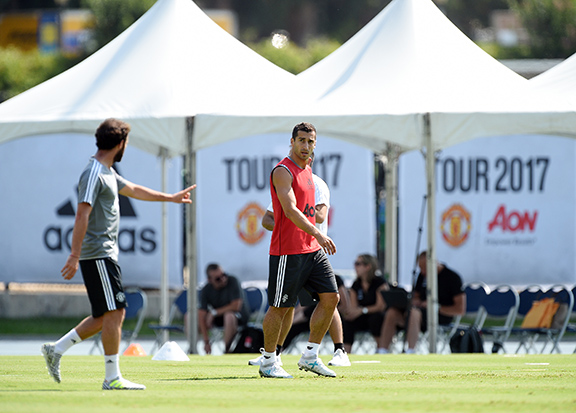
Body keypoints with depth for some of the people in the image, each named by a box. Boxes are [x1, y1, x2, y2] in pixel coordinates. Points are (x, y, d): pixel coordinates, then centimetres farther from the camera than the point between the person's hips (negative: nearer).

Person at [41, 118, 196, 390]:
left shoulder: (107, 173, 18)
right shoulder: (94, 173, -14)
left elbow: (134, 190, 35)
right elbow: (82, 215, -21)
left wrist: (171, 198, 46)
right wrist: (75, 256, -26)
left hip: (106, 253, 10)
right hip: (98, 254, -10)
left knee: (104, 317, 10)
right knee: (115, 312, -9)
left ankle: (56, 350, 15)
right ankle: (112, 378, -7)